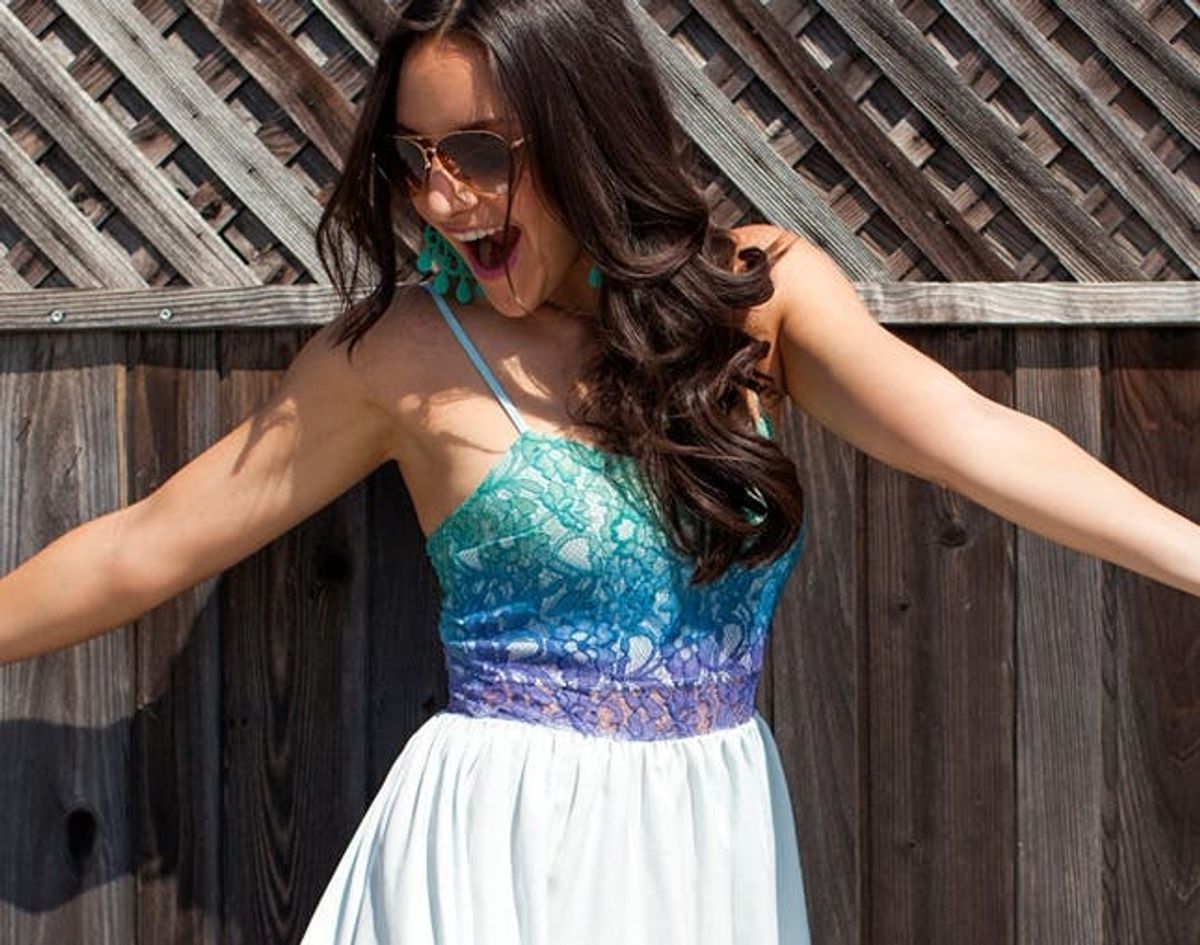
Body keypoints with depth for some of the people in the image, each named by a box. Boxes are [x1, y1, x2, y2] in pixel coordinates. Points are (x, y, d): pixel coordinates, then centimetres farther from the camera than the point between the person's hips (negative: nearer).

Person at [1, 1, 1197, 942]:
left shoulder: (758, 289, -2)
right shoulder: (402, 353, -6)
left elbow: (973, 439, -16)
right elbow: (146, 546, 2)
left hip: (720, 836, 3)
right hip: (504, 846, -2)